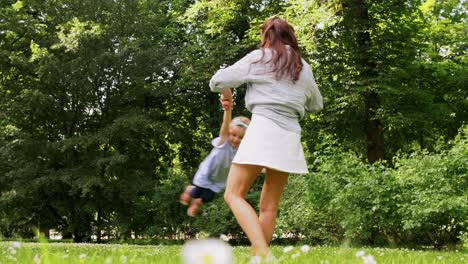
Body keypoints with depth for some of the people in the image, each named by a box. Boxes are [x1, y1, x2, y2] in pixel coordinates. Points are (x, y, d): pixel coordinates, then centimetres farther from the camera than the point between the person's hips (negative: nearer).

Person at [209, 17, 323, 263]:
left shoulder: (258, 57, 4)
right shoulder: (303, 68, 18)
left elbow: (217, 81, 3)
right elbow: (316, 105, 33)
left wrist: (225, 91, 25)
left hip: (263, 129, -6)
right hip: (289, 136, 6)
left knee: (234, 195, -5)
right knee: (269, 205, 10)